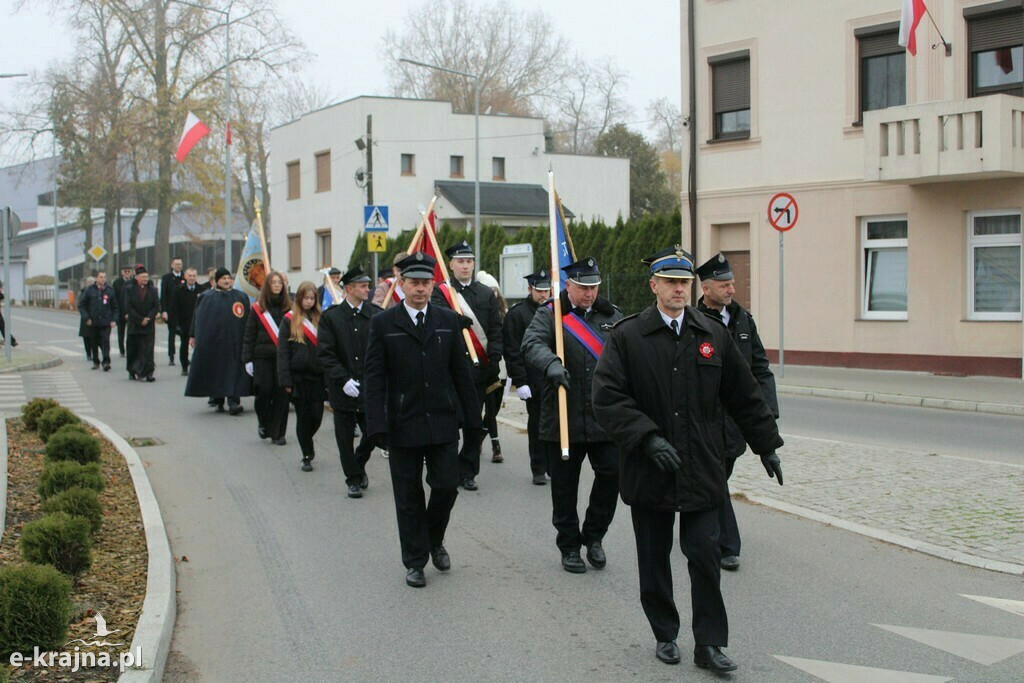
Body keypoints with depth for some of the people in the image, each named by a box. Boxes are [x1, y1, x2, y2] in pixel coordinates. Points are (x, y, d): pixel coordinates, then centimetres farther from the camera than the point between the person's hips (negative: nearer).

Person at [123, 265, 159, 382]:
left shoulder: (153, 290, 6)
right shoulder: (129, 289, 1)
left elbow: (157, 307, 3)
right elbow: (128, 307, -5)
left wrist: (148, 319, -11)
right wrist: (140, 320, -10)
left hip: (149, 326, 0)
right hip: (134, 325, 0)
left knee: (147, 350, -6)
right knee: (133, 350, 8)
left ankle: (148, 373, -8)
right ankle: (132, 371, 23)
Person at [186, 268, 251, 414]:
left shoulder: (241, 297, 7)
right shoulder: (206, 297, 6)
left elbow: (248, 320, 7)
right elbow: (197, 317, 8)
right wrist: (193, 336, 4)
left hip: (233, 342, 0)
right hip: (211, 342, 0)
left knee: (233, 370, -7)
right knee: (215, 369, 4)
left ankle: (233, 401, -10)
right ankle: (218, 400, 17)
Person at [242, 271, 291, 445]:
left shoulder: (289, 308, 5)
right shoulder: (258, 308, 3)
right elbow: (249, 335, 4)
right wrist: (247, 359, -1)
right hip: (263, 356, -1)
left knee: (281, 394, -1)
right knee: (264, 390, -8)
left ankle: (277, 433, 9)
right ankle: (263, 422, 20)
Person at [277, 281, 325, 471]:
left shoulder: (320, 319, 7)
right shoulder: (289, 320, 1)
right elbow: (282, 352, -2)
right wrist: (285, 380, -9)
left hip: (317, 376, 2)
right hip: (298, 376, -2)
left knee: (316, 416, 0)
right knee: (303, 417, 3)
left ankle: (306, 441, 30)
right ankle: (307, 456, 14)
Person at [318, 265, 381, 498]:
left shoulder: (376, 315, 1)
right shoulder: (331, 317, -2)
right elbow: (326, 354, -5)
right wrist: (344, 380, -14)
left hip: (370, 387, 1)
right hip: (343, 389, -1)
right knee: (345, 438, 4)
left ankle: (359, 464, 31)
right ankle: (354, 479, 20)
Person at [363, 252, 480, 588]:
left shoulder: (448, 321, 6)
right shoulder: (383, 323, -2)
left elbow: (461, 372, 9)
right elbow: (374, 377, -5)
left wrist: (472, 416, 6)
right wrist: (377, 424, -13)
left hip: (443, 422, 2)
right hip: (403, 425, -2)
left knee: (446, 486, 2)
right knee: (408, 497, 6)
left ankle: (435, 541, 29)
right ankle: (415, 561, 19)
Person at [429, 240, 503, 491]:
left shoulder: (486, 294, 13)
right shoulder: (441, 292, 3)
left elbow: (496, 330, 10)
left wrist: (494, 360, -2)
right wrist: (457, 320, -36)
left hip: (479, 368, 3)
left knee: (475, 423, 4)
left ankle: (467, 472, 14)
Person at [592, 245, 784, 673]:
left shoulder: (713, 336, 6)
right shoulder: (627, 337, -3)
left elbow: (745, 396, 13)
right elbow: (607, 398, -11)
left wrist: (766, 444, 15)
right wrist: (648, 439, -20)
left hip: (702, 470, 1)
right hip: (648, 470, -1)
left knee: (705, 555, -1)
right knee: (654, 558, 10)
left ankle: (709, 644, 9)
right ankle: (665, 635, 26)